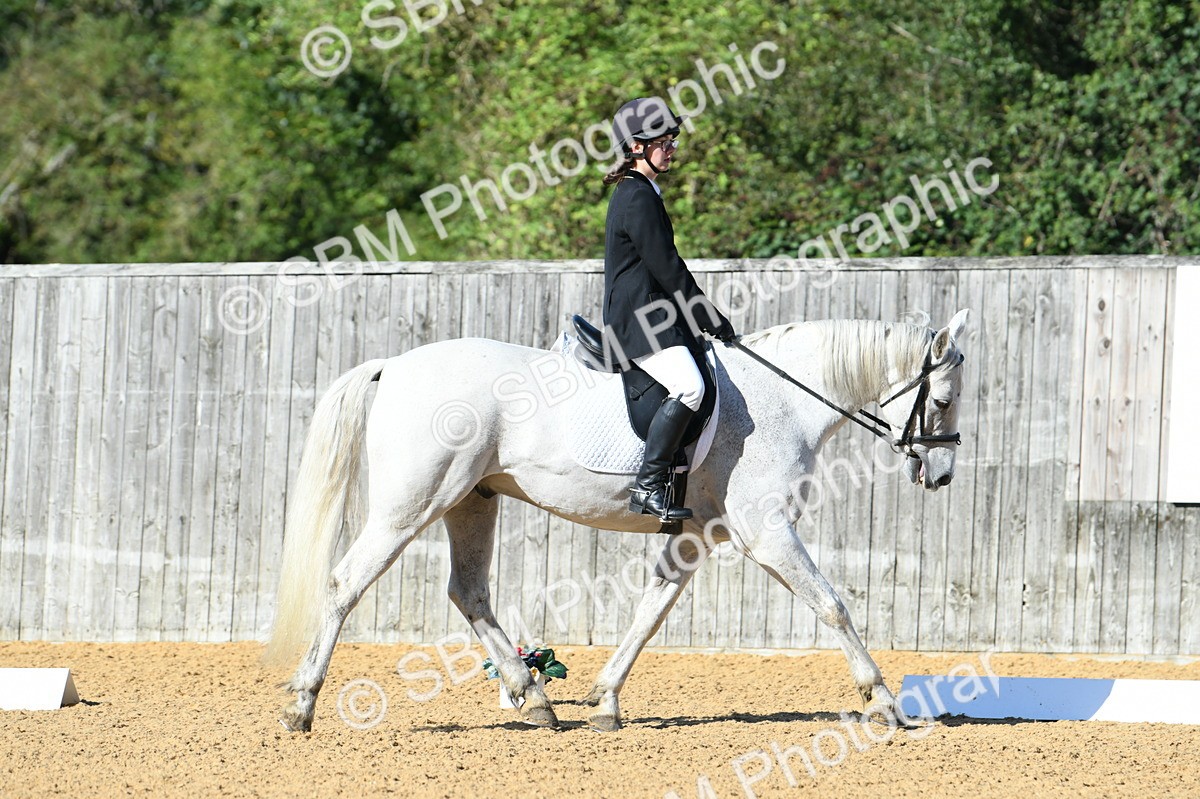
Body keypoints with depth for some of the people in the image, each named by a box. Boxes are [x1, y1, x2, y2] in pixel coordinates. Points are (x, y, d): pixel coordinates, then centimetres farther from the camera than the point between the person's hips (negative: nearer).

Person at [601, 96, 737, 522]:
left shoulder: (638, 194, 20)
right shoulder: (638, 198, -13)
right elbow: (666, 268, -16)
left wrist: (708, 320, 19)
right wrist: (712, 320, -10)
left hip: (653, 316, 11)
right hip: (639, 320, -11)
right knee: (689, 387, -28)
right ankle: (648, 485, -29)